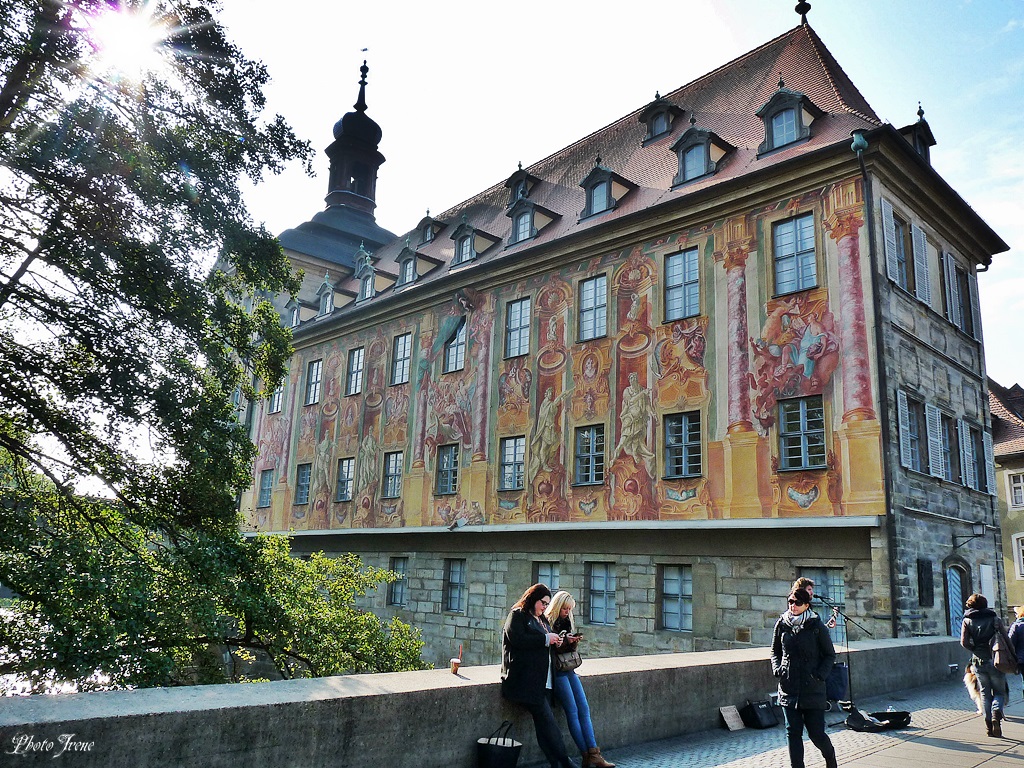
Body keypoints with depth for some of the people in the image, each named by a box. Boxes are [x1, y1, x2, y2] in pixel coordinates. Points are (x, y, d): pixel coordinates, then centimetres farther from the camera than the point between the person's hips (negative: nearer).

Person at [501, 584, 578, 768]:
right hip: (526, 679, -8)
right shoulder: (517, 615, -1)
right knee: (547, 719, -12)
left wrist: (555, 643, 10)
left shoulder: (542, 620, 25)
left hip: (543, 680, 8)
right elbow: (517, 639, -15)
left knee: (543, 721, 0)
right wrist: (545, 639, -12)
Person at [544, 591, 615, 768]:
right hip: (556, 671, -7)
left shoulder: (569, 620, 15)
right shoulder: (547, 622, -6)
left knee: (584, 709, -2)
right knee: (572, 711, -11)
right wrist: (564, 640, -19)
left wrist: (575, 641, -3)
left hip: (569, 669, 7)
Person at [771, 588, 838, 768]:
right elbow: (775, 651, 15)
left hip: (812, 688, -2)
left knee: (816, 733, 3)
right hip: (788, 688, 3)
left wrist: (821, 674, -10)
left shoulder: (816, 626, -4)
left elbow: (830, 654, 3)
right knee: (793, 733, 3)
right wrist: (777, 668, -2)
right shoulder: (782, 624, 3)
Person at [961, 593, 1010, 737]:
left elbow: (964, 642, -8)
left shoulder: (967, 621, 2)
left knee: (985, 693, 12)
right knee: (999, 692, 11)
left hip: (978, 661, 1)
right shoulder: (995, 619, 0)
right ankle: (996, 712, -17)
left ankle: (989, 725, 8)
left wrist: (976, 650, 6)